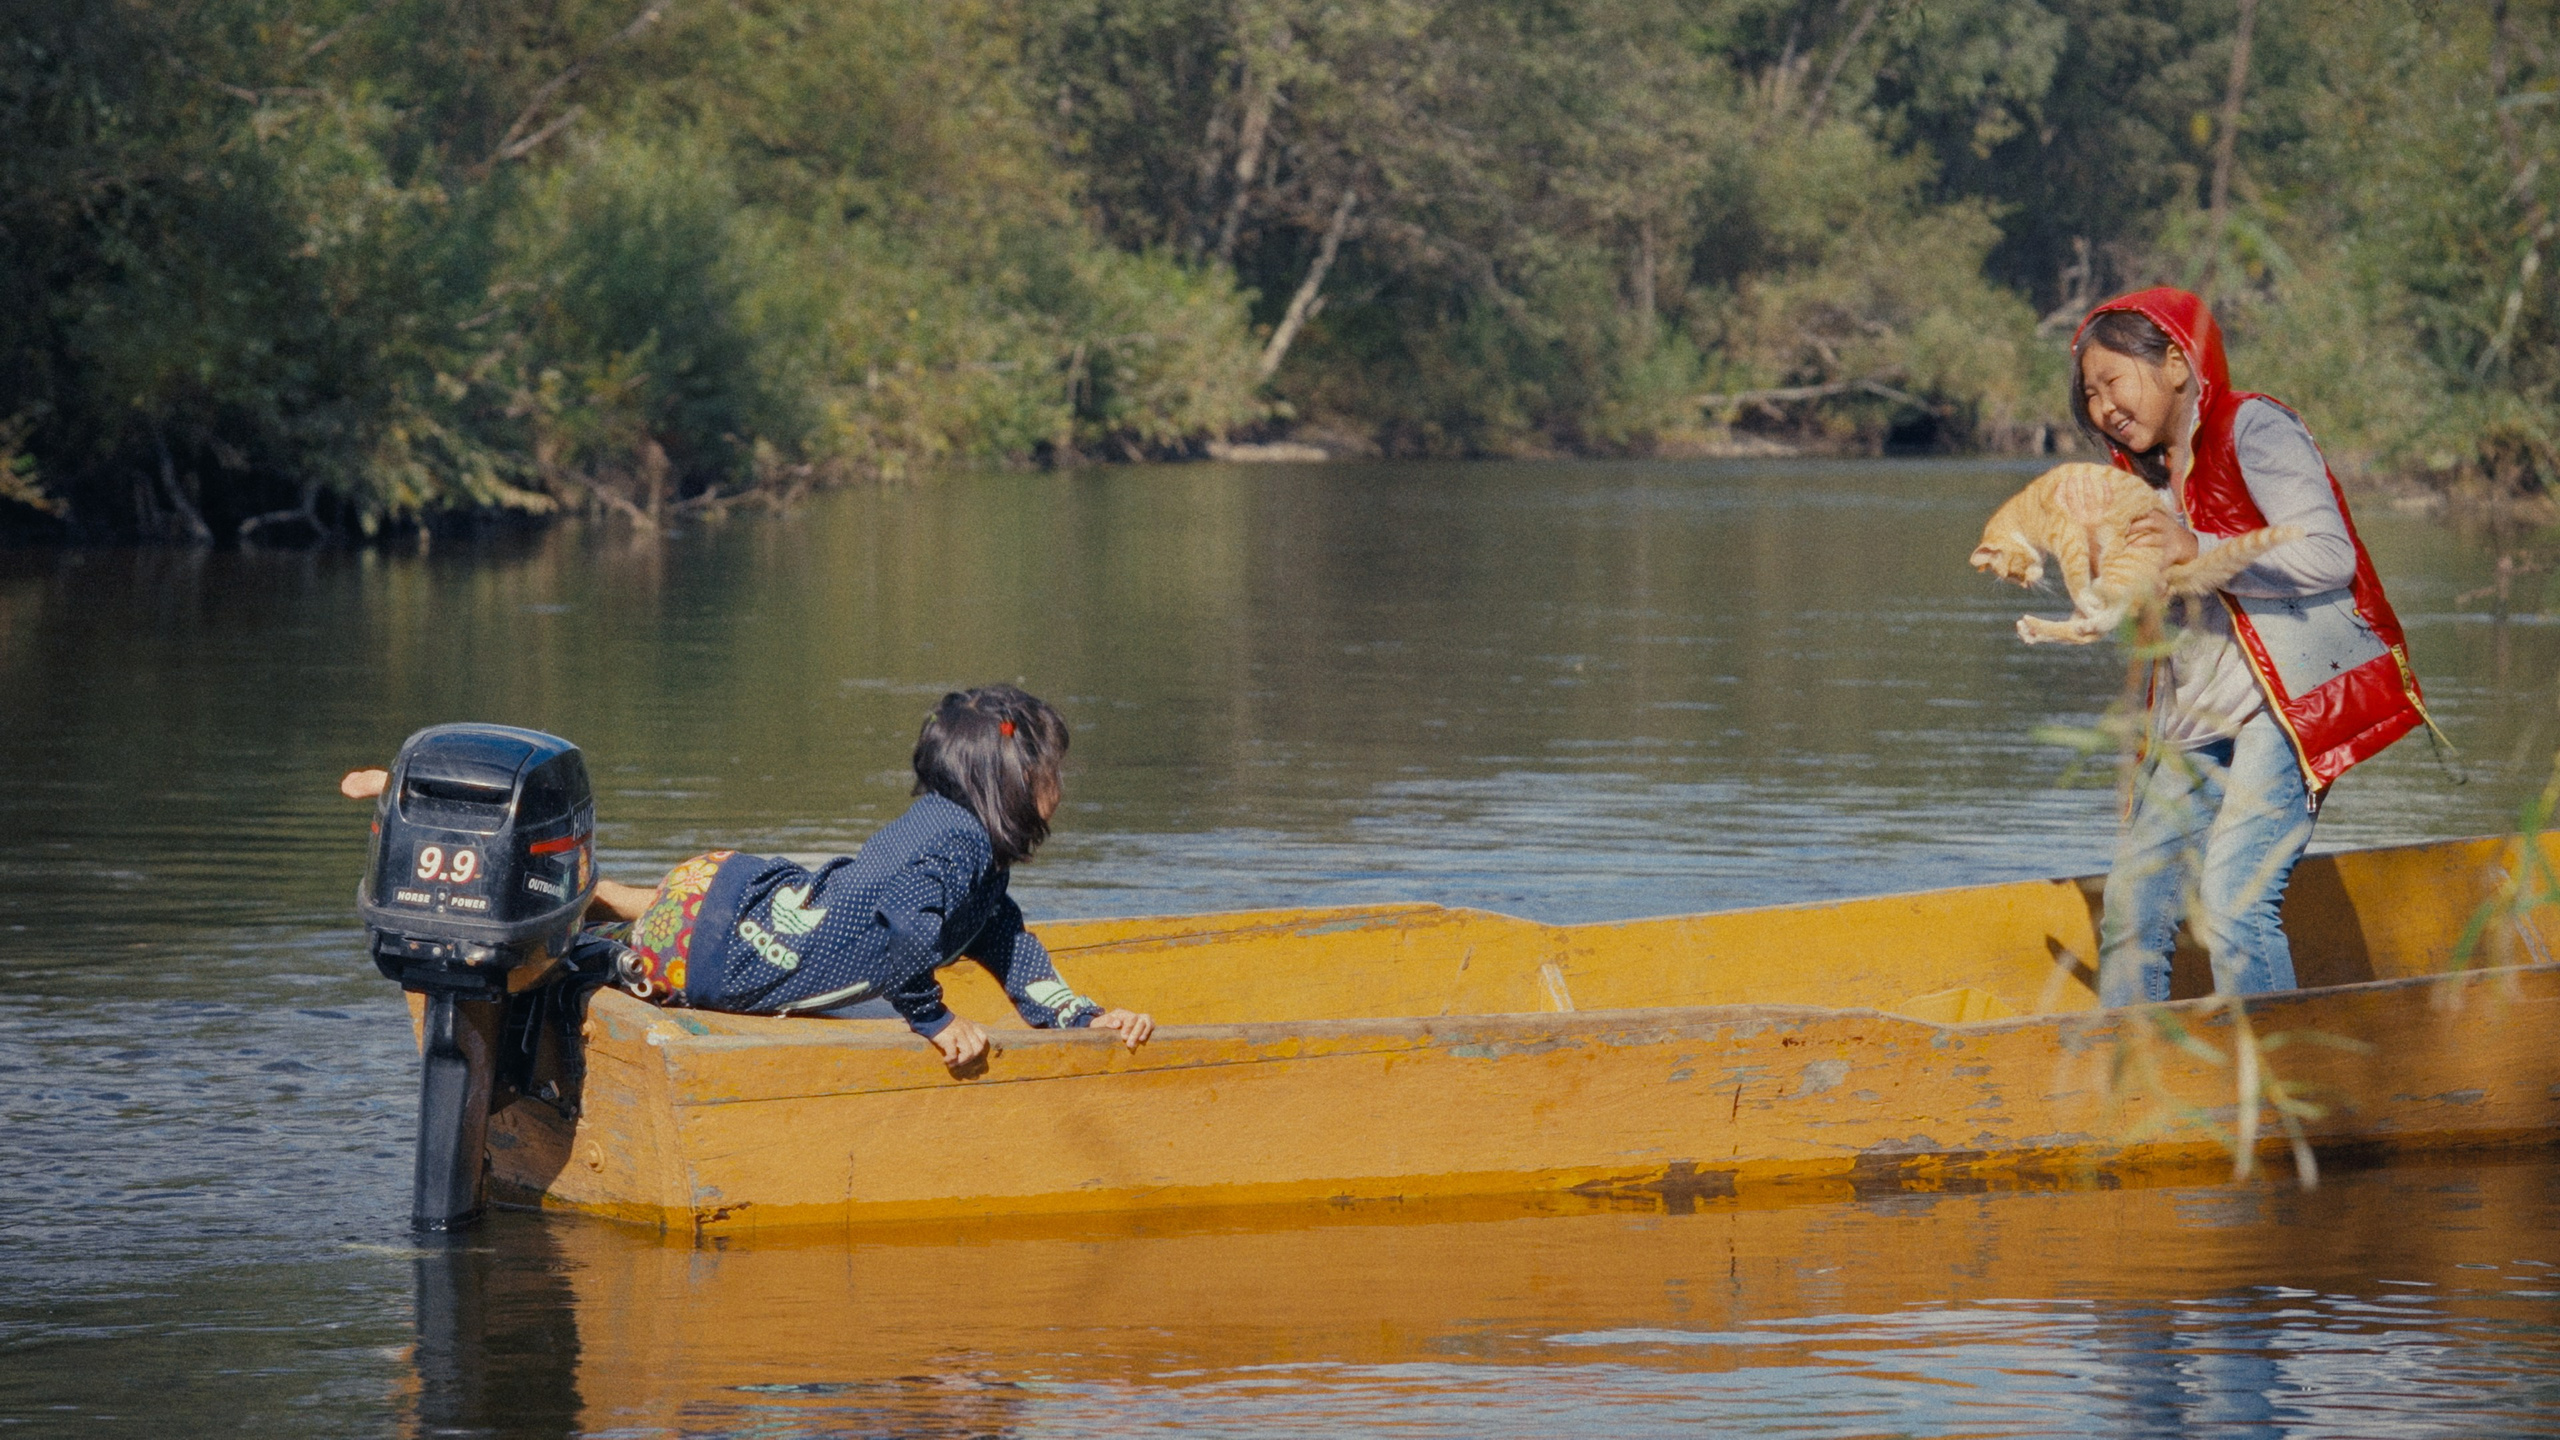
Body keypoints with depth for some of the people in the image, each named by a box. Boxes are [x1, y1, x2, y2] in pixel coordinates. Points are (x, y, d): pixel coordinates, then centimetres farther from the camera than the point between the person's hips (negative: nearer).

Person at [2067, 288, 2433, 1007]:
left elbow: (2327, 558, -17)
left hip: (2292, 697, -8)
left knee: (2233, 900, -20)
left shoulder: (2253, 430, -7)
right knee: (2131, 908, 2)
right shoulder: (2152, 468, 18)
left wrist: (2197, 551, -21)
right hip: (2202, 716, 8)